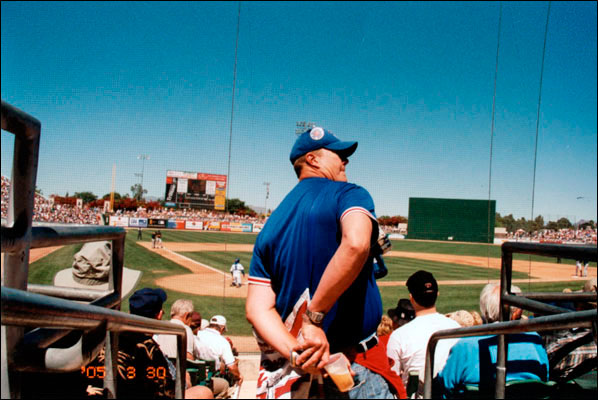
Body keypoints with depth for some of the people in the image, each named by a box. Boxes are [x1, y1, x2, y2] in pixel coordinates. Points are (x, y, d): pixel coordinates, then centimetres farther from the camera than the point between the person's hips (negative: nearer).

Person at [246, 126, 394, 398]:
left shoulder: (271, 224, 9)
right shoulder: (349, 194, -6)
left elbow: (257, 309, -3)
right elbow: (355, 244, -30)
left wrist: (297, 354, -15)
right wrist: (314, 317, -23)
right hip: (355, 367, -5)